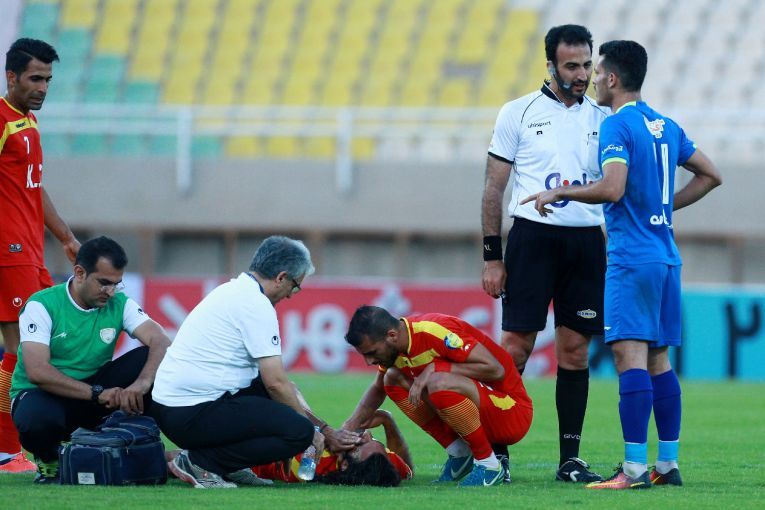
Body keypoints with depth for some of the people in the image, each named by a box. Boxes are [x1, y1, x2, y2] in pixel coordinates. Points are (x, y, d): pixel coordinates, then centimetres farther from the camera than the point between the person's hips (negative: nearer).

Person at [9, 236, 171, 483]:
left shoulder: (120, 304, -2)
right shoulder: (42, 305, -15)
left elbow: (161, 342, -17)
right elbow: (37, 372, -26)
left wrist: (141, 383, -38)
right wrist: (98, 393, -32)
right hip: (42, 395, -4)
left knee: (148, 359, -18)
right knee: (36, 418, -41)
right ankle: (48, 459, -4)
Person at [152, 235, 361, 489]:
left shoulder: (233, 290, 18)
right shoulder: (257, 305, -12)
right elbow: (276, 383, -13)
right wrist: (316, 429, 1)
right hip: (193, 415, -10)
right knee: (300, 431, -15)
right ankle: (201, 462, -10)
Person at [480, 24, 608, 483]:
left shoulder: (603, 119, 11)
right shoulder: (518, 114, 3)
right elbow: (494, 189, 4)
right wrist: (492, 257, -1)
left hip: (587, 239, 3)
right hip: (532, 236, -3)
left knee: (576, 350, 3)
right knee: (517, 344, -6)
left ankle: (570, 458, 8)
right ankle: (496, 451, 0)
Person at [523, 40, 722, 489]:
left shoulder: (617, 125, -10)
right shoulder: (665, 126, 15)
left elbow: (612, 188, -23)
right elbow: (710, 175, 22)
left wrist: (559, 193, -10)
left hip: (632, 258, -9)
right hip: (666, 254, 9)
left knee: (630, 354, -12)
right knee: (658, 359, 12)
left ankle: (635, 469, -18)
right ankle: (668, 465, 13)